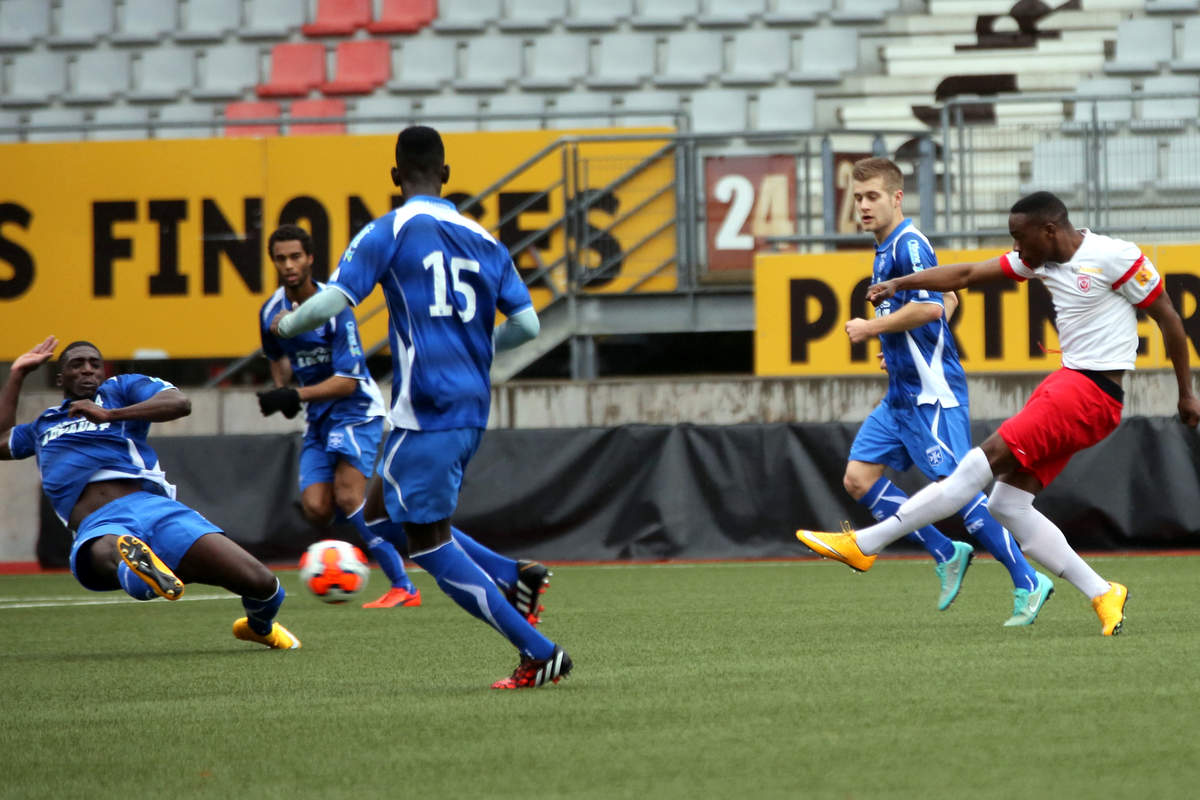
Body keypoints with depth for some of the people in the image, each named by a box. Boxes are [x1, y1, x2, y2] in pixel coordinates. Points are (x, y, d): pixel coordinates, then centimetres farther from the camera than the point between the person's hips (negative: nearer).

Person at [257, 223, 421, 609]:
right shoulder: (271, 312, 3)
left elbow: (348, 381, -20)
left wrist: (296, 395, -27)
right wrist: (280, 389, 8)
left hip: (356, 409, -6)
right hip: (319, 418, 6)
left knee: (348, 497, -23)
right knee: (315, 508, -11)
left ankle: (403, 587, -18)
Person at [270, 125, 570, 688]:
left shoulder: (390, 231, -4)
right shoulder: (484, 240, 13)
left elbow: (331, 304, -10)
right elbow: (525, 325, 11)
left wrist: (284, 324, 10)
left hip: (426, 410, -7)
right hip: (472, 408, 7)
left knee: (431, 545, -2)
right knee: (391, 523, 21)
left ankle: (539, 654, -8)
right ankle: (513, 577, 6)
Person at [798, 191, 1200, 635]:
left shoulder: (1114, 258, -11)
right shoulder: (1039, 258, 12)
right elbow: (968, 274, 13)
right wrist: (900, 284, 3)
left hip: (1092, 393, -9)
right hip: (1065, 382, 9)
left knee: (984, 461, -15)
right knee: (1008, 504, 1)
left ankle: (865, 545, -15)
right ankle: (1102, 595, 3)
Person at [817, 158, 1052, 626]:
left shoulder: (909, 244, -13)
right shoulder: (887, 250, 18)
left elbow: (930, 307, -26)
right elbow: (950, 299, 29)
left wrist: (872, 328, -15)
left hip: (931, 393, -10)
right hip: (902, 394, 10)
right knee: (858, 478, 4)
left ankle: (1027, 583, -9)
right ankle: (947, 556, 9)